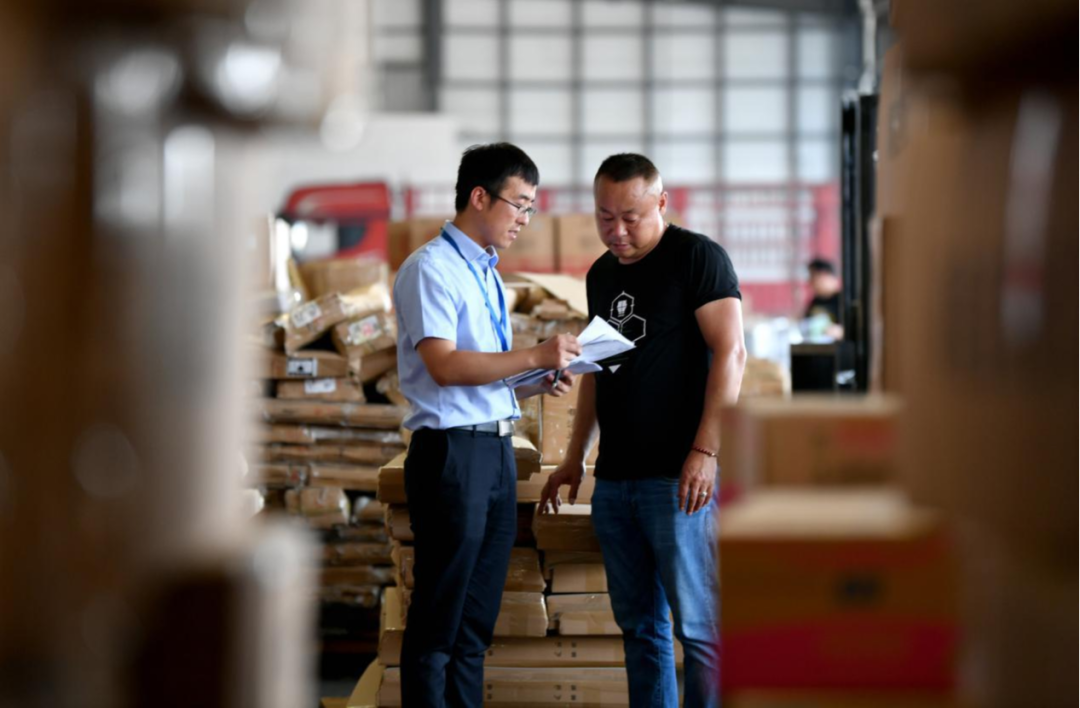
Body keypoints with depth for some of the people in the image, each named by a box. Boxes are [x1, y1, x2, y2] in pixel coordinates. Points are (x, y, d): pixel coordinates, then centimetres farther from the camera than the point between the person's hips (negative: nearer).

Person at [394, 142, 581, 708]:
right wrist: (534, 357, -20)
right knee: (438, 621, -5)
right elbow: (444, 365, -20)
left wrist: (538, 384, 6)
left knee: (477, 619, 12)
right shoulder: (431, 268, -9)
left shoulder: (487, 274, 18)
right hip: (452, 450, -9)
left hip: (496, 449, 9)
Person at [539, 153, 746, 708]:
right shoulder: (601, 274, 17)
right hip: (614, 477, 7)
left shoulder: (697, 258, -4)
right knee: (639, 625, 9)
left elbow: (730, 353, -11)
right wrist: (576, 455, 22)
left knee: (698, 625, -7)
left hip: (677, 476, -7)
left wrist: (705, 451, -19)